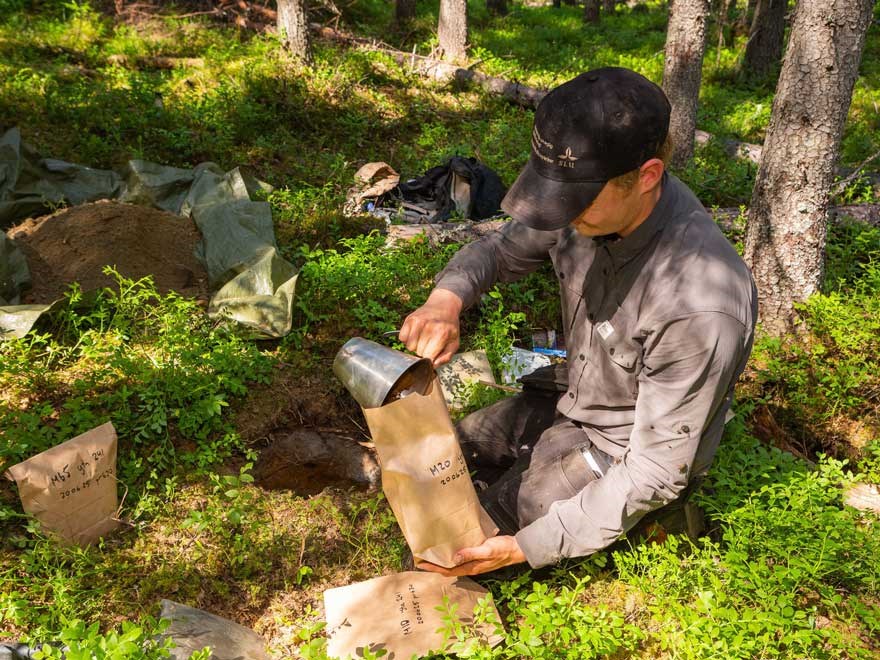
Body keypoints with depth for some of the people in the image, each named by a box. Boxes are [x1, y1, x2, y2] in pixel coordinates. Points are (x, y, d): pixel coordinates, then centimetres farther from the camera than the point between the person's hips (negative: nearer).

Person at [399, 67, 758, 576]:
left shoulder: (700, 306, -38)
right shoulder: (592, 201, -18)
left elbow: (657, 471, -28)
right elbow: (500, 250, 1)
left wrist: (529, 547, -28)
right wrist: (446, 299, -22)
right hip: (567, 401, 7)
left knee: (462, 545, -3)